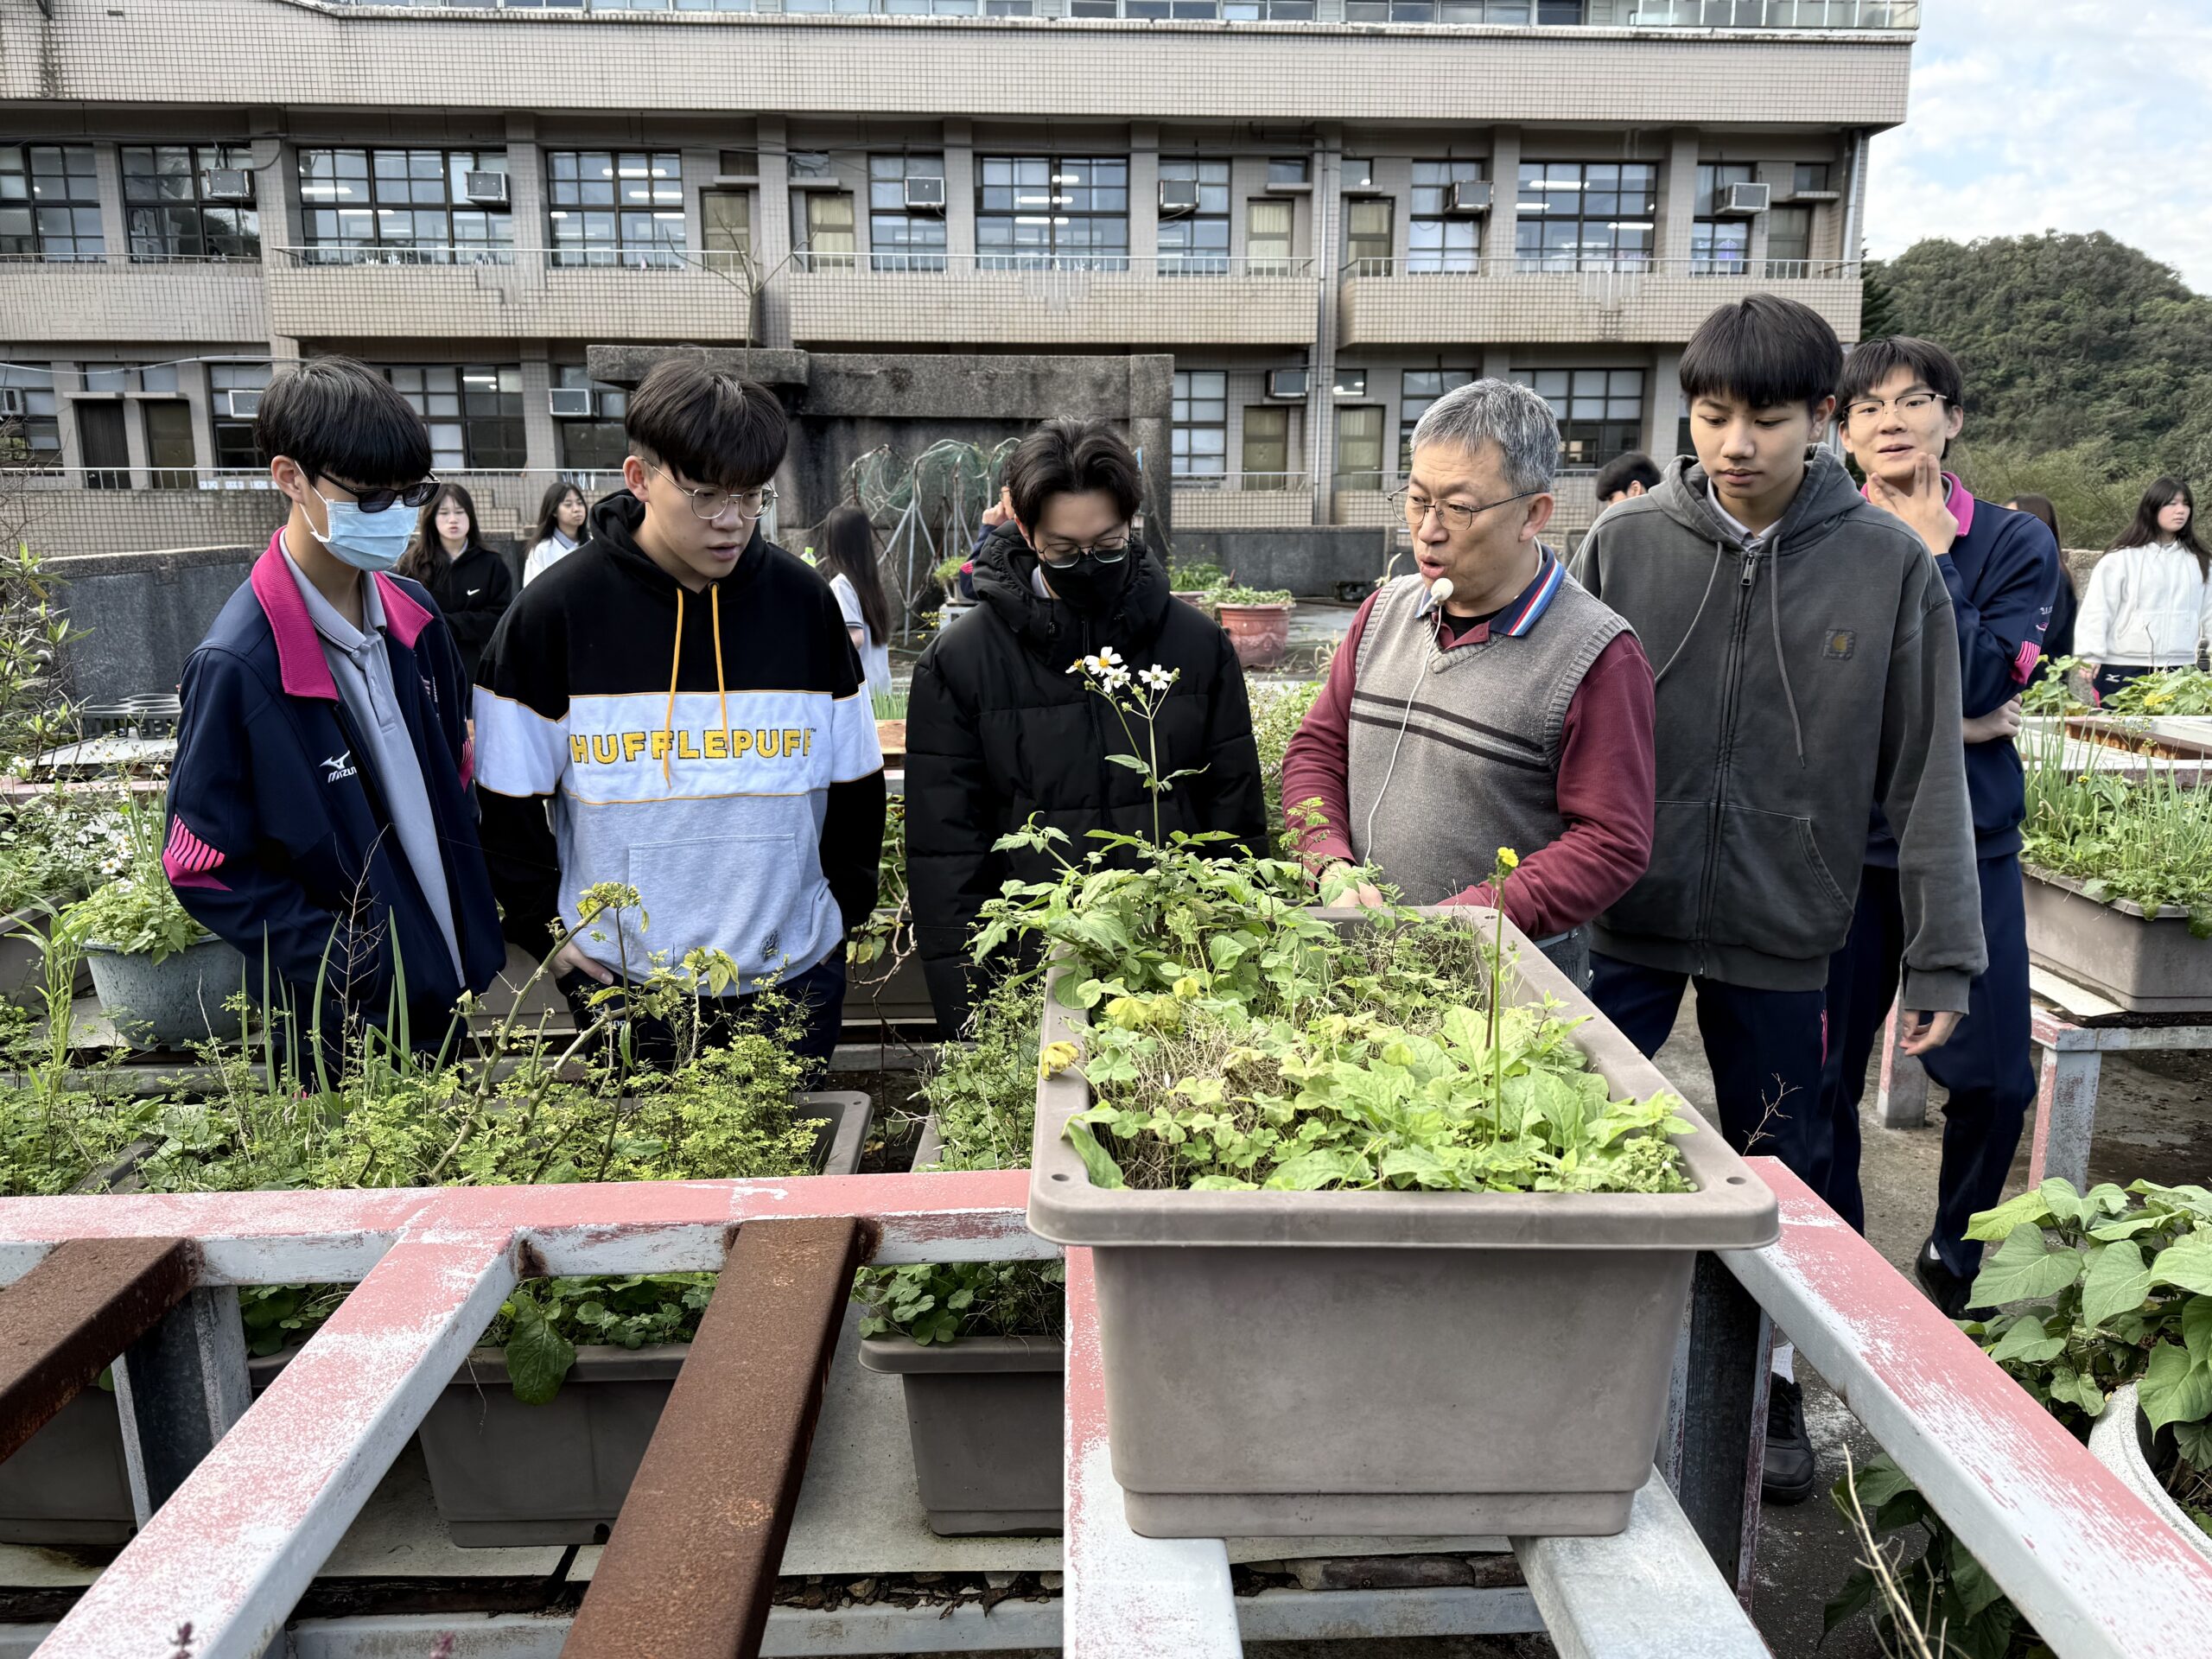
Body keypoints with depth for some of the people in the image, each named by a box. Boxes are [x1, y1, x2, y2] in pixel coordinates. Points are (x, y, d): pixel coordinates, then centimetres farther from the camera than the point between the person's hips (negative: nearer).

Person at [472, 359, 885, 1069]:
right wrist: (547, 927, -3)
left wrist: (843, 906, 5)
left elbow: (855, 778, 7)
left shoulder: (803, 602, -1)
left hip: (792, 980, 2)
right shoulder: (555, 610, -6)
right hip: (624, 984, -1)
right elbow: (508, 797, 0)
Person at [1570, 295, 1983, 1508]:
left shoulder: (1890, 564, -4)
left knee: (1781, 1175, 15)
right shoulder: (1625, 543, -3)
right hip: (1625, 920, 1)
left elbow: (1925, 775, -2)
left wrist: (1943, 956, -2)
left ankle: (1771, 1382, 37)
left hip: (1782, 932, 0)